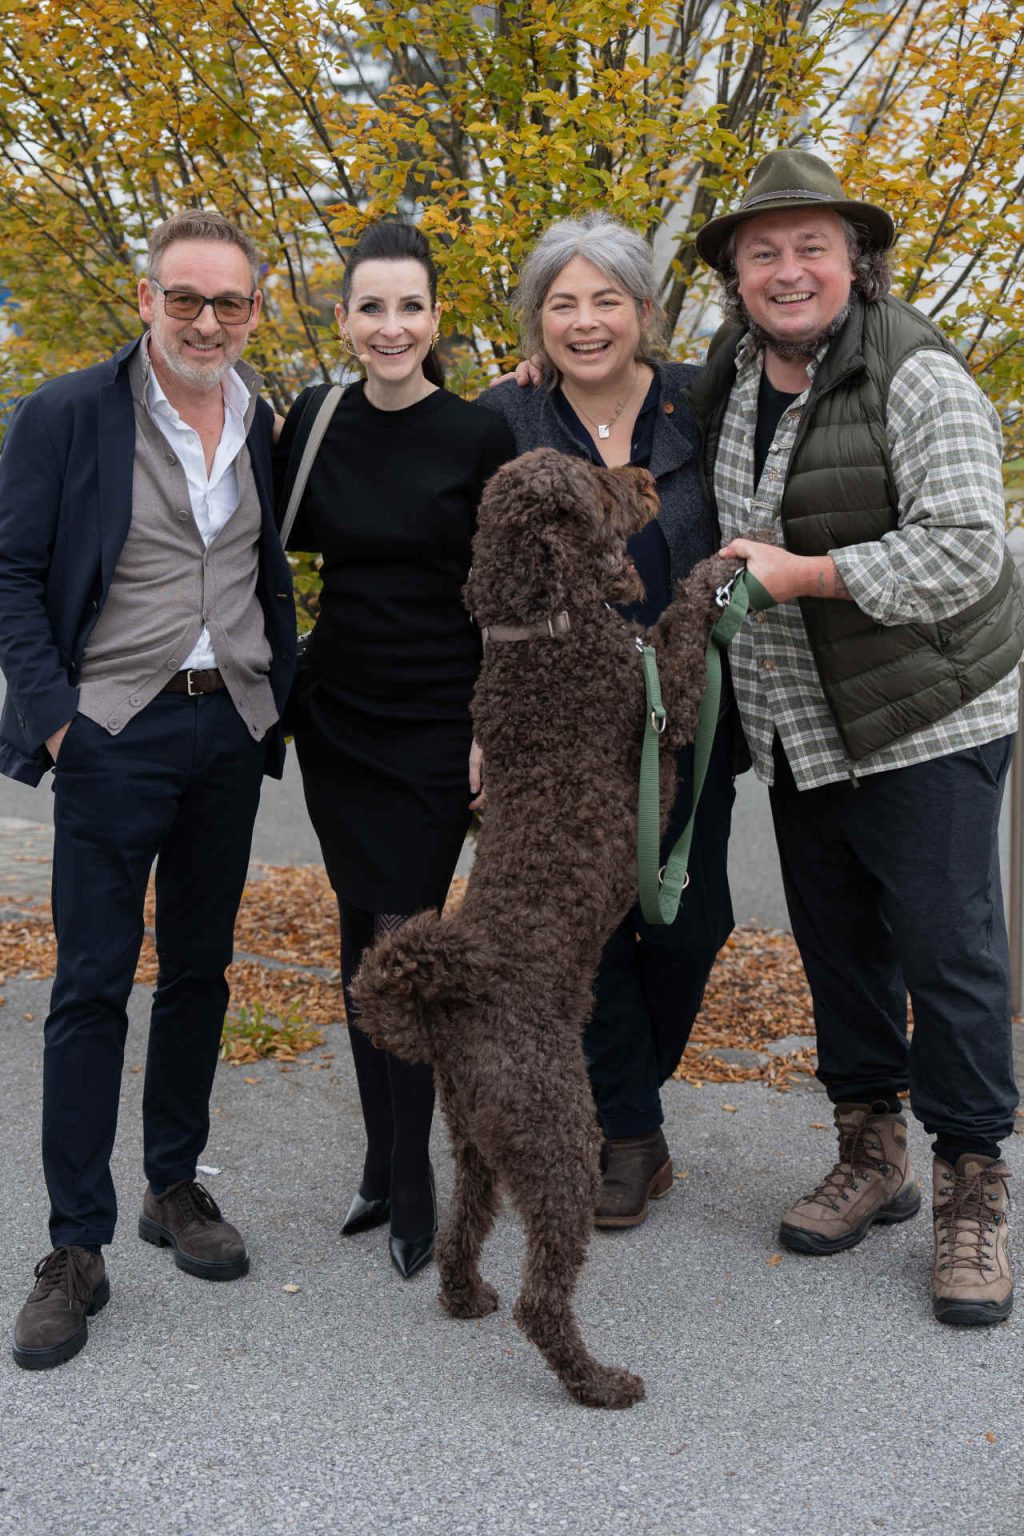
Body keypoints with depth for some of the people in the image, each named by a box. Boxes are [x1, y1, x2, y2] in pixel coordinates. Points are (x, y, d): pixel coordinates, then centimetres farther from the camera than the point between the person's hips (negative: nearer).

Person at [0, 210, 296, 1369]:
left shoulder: (261, 424, 8)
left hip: (231, 728, 5)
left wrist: (277, 696, 7)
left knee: (199, 969, 12)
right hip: (117, 731, -4)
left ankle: (176, 1186, 28)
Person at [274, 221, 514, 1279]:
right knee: (362, 935, 9)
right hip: (337, 715, 4)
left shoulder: (478, 438, -8)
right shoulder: (312, 426, 2)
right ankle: (390, 1159, 22)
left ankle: (406, 1177, 10)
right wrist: (267, 444, 2)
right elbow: (288, 538, 16)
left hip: (439, 723, -4)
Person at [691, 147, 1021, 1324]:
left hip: (925, 718, -6)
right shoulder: (726, 371, 7)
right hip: (797, 729, 7)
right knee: (836, 945, 13)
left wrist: (805, 572, -21)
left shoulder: (916, 376, -15)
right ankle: (872, 1158, 29)